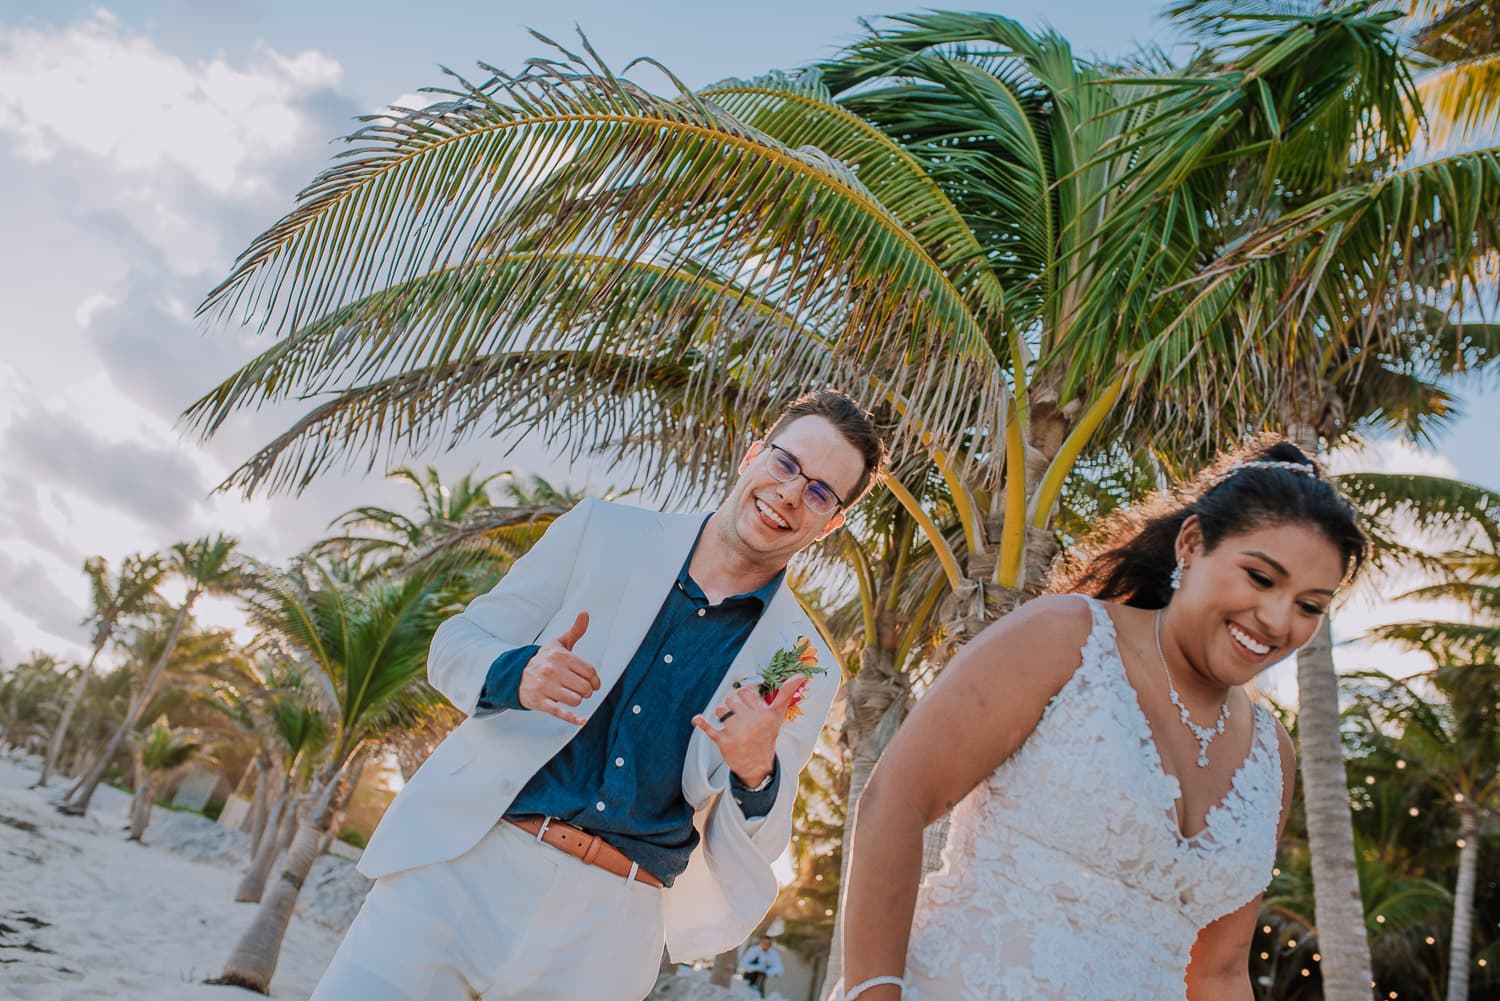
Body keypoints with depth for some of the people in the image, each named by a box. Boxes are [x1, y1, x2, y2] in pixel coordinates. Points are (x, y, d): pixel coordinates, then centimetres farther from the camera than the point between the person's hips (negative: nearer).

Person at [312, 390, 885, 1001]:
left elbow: (748, 851, 4)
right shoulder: (602, 532, 1)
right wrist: (515, 676, -18)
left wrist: (756, 775, -18)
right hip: (466, 860, 0)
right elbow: (454, 645, 4)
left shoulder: (802, 670, 1)